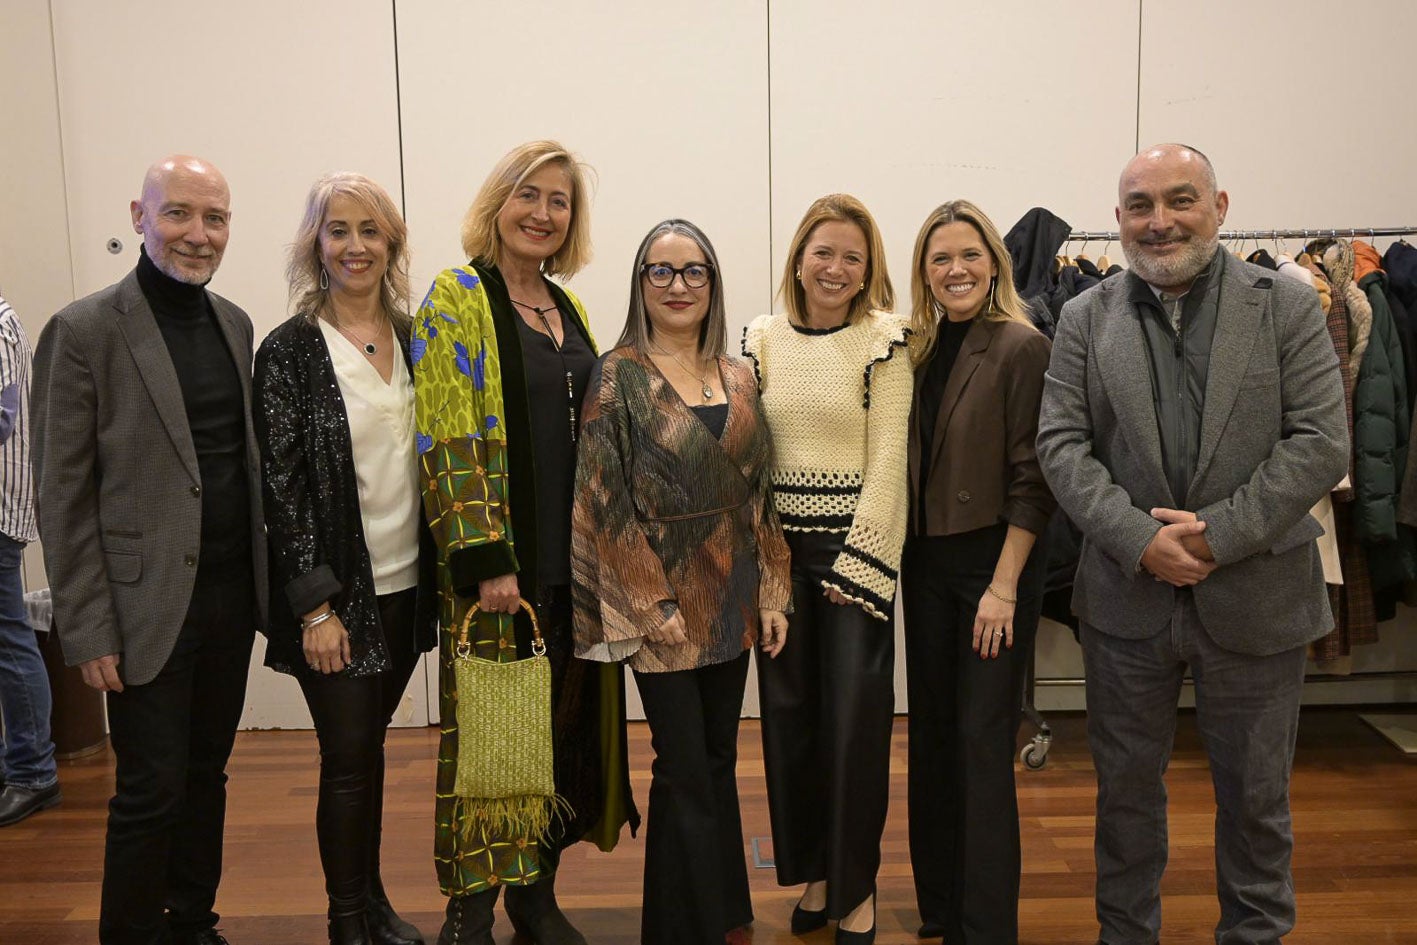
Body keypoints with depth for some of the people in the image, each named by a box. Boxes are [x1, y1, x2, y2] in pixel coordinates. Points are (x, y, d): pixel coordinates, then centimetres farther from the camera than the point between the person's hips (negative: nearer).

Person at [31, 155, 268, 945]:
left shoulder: (234, 324, 9)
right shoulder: (85, 331, -9)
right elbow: (63, 496, -9)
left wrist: (265, 580, 8)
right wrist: (90, 630, -11)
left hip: (232, 596, 6)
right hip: (149, 606, -5)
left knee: (207, 774, 16)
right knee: (151, 791, 4)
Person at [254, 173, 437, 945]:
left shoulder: (412, 339, 6)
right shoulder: (289, 351, -8)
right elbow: (282, 484, -10)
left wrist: (441, 576, 7)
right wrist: (315, 607, -13)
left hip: (404, 586, 4)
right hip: (338, 594, -4)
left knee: (370, 746, 17)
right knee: (347, 757, 3)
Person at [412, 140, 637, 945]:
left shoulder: (570, 311, 14)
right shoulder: (456, 299, -6)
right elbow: (449, 440, -14)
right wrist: (484, 560, -19)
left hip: (574, 557, 7)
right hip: (499, 562, -6)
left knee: (565, 724, 12)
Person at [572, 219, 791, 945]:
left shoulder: (738, 378, 8)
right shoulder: (617, 377, -7)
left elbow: (758, 491, 9)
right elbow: (604, 501, -11)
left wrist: (772, 592, 3)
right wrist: (653, 604, -15)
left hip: (733, 598, 5)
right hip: (662, 598, -5)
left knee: (718, 759, 15)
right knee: (685, 771, 2)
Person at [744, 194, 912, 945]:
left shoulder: (885, 339, -5)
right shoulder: (761, 338, 5)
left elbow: (887, 458, -9)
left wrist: (858, 564, -12)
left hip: (854, 549, -3)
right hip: (779, 550, 4)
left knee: (854, 721, 2)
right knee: (788, 716, 10)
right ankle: (811, 870, 29)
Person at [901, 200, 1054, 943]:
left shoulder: (1021, 347, -10)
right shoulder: (920, 350, 7)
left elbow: (1031, 480, -13)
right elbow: (907, 465, 10)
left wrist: (1004, 586, -16)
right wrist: (891, 560, 4)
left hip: (992, 562, -6)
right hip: (924, 562, 6)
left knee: (982, 744, -1)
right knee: (931, 734, 14)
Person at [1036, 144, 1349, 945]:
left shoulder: (1288, 308, -2)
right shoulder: (1086, 320, 2)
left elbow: (1322, 444, -9)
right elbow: (1062, 444, -4)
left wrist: (1217, 535, -17)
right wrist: (1139, 539, -16)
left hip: (1254, 596, -1)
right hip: (1129, 595, 1)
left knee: (1255, 792, 14)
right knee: (1126, 785, 15)